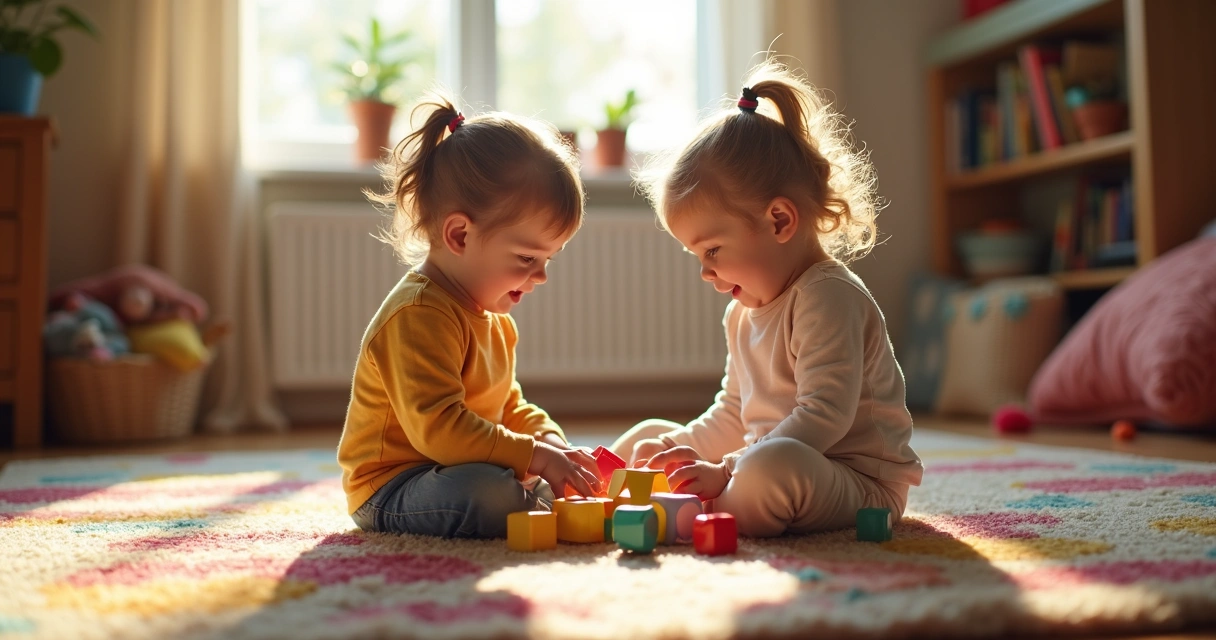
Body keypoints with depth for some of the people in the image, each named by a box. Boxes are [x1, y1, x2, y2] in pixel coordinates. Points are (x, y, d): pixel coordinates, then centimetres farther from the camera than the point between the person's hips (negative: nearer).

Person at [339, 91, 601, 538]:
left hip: (467, 473, 10)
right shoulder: (418, 316, -23)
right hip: (390, 489, -10)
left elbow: (509, 408, 21)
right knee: (485, 494, -36)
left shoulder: (492, 317, 11)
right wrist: (534, 455, -31)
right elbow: (437, 427, -32)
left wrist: (549, 439, 0)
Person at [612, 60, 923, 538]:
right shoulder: (745, 311, 13)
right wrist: (680, 449, 2)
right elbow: (733, 414, 20)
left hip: (858, 483, -10)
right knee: (649, 436, 14)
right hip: (769, 457, 10)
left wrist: (728, 471, -31)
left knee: (774, 466, -43)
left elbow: (824, 417, -27)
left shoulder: (828, 297, -19)